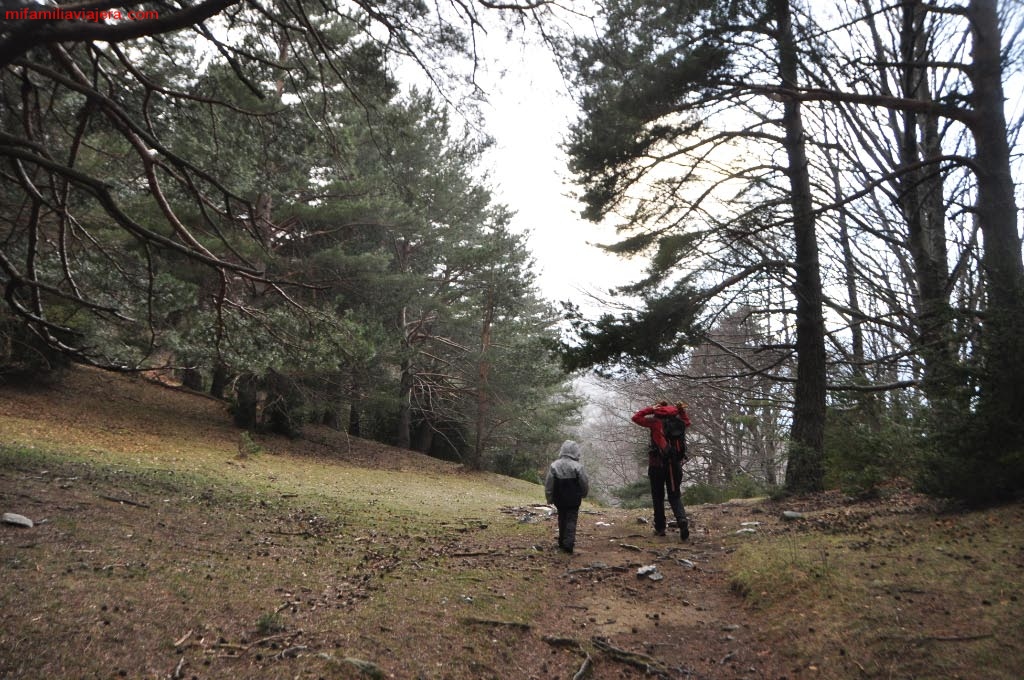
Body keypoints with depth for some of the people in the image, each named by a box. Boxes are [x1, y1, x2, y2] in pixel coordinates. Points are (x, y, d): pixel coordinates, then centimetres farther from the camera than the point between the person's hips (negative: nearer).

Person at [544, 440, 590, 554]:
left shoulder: (554, 466, -7)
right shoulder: (578, 466, -14)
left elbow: (548, 484, -3)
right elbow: (585, 483, -6)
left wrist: (550, 498, 8)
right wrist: (584, 494, 14)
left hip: (559, 500, 3)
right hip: (574, 500, -3)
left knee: (562, 520, 18)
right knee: (571, 521, 2)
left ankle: (562, 543, 25)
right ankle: (569, 544, -9)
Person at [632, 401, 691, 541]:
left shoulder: (655, 420, -3)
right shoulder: (678, 420, 8)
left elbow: (636, 417, 3)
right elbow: (687, 422, 31)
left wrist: (650, 409, 5)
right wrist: (681, 409, 20)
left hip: (657, 463, -3)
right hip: (675, 463, 3)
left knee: (658, 496, 9)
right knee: (675, 495, 8)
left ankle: (660, 528, 11)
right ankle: (682, 520, -17)